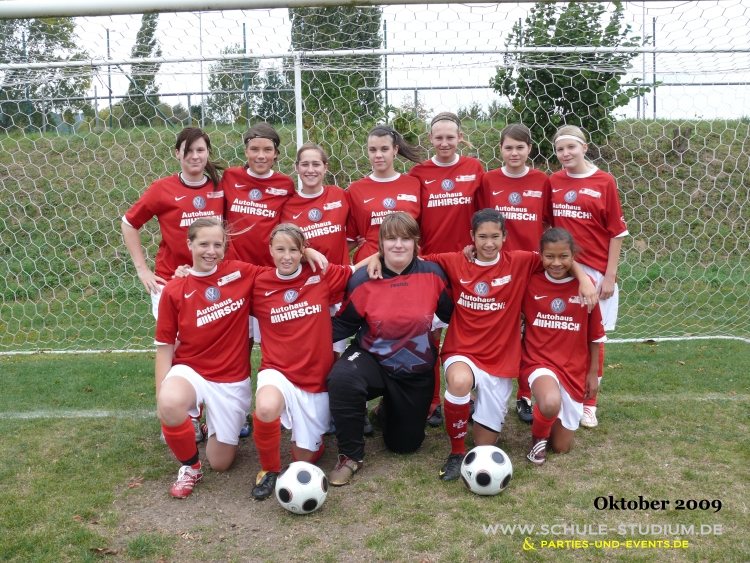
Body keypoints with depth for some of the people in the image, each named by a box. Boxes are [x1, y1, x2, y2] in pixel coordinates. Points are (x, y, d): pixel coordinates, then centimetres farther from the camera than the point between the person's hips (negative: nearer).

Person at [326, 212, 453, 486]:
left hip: (417, 372, 2)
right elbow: (343, 325, -5)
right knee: (341, 379, -37)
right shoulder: (363, 280, -14)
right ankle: (350, 456, -14)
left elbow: (451, 315, 0)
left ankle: (386, 410, 49)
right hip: (372, 360, -2)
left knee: (404, 444, 12)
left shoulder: (432, 274, -13)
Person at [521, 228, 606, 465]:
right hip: (539, 360, -1)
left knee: (561, 446, 5)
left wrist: (593, 372, 6)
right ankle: (538, 437, -2)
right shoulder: (531, 283, -6)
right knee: (551, 404, -37)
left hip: (574, 368, 2)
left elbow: (594, 334, 3)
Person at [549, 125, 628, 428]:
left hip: (594, 271, -2)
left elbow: (616, 232, -3)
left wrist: (610, 275, -7)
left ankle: (589, 404, 18)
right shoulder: (553, 182, 4)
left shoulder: (604, 182, -4)